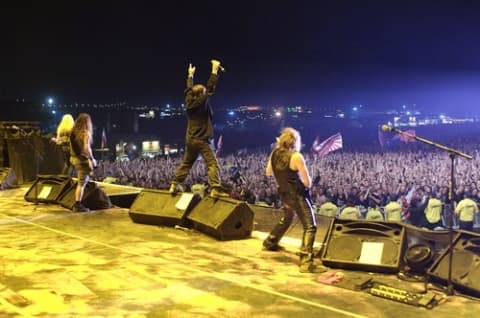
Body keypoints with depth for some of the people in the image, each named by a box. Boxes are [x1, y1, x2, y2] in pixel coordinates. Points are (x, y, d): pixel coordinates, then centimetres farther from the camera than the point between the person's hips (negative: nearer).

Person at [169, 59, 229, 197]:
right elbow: (211, 88, -11)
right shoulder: (202, 102, -10)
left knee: (185, 164, 18)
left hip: (190, 140, 7)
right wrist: (214, 70, -8)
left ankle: (174, 186, 17)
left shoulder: (189, 102, 7)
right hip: (202, 140, -7)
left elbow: (189, 89, 23)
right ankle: (215, 189, -24)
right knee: (213, 164, -11)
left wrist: (190, 75, 36)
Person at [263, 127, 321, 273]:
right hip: (298, 196, -8)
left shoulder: (274, 154, 0)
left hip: (284, 195, 8)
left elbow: (268, 172, 17)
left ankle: (270, 243, 47)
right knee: (310, 227, -7)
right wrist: (307, 183, 4)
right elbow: (308, 183, -17)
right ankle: (306, 261, -18)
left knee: (286, 219, 33)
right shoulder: (296, 156, -20)